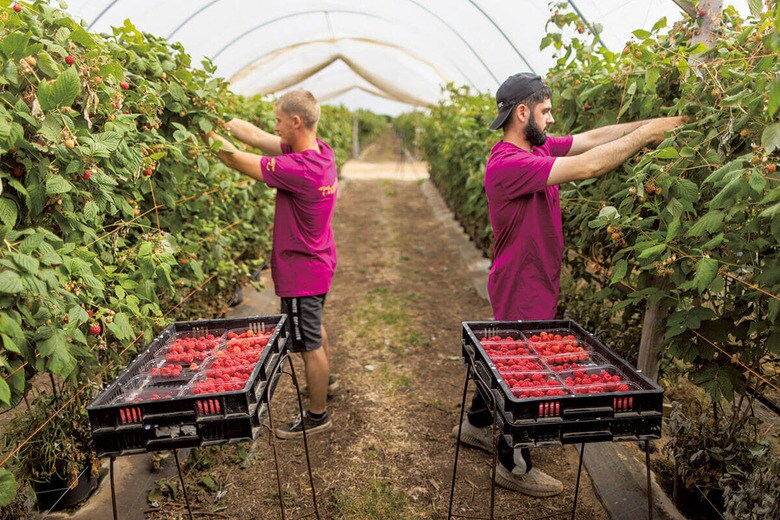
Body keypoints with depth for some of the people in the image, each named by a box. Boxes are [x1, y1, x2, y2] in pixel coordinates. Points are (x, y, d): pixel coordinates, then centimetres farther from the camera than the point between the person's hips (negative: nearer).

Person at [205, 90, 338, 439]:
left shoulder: (299, 170, -31)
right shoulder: (321, 151, -4)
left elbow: (238, 161, -21)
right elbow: (258, 137, 1)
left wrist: (210, 135, -6)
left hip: (302, 271, -10)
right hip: (318, 262, 10)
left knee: (309, 344, 6)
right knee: (313, 327, 30)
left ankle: (317, 415, 25)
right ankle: (324, 380, 53)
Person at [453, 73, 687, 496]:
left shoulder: (538, 148, 4)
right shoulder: (508, 163, -26)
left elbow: (591, 138, 3)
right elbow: (586, 167, -32)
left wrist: (652, 124, -7)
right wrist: (646, 134, -22)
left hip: (533, 285, 10)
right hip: (522, 290, -10)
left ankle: (476, 425, 45)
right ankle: (514, 467, 26)